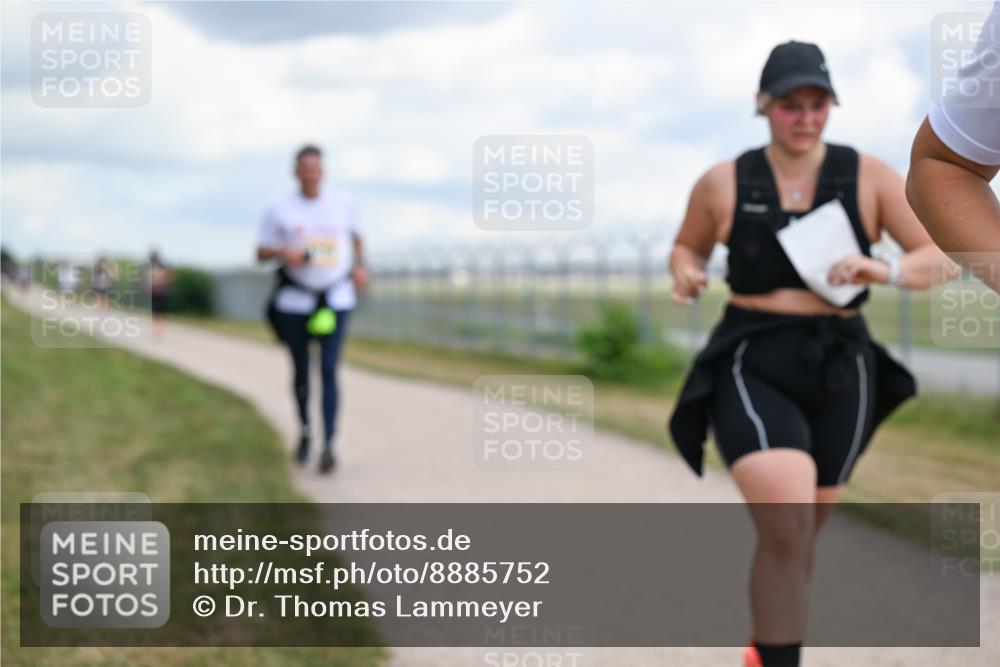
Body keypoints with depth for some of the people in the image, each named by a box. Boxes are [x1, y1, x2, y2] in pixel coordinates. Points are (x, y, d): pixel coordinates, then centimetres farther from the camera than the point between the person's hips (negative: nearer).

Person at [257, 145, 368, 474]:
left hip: (336, 298, 0)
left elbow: (355, 234, 22)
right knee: (301, 371, 9)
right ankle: (305, 429, 34)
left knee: (328, 370, -12)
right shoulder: (280, 208, -3)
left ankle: (329, 444, -14)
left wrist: (360, 266, 7)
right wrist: (284, 252, -19)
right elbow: (261, 252, 1)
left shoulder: (343, 203, 2)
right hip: (295, 298, 0)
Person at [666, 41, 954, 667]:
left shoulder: (868, 176, -2)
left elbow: (937, 260, -2)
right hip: (752, 371, -2)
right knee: (785, 531, -24)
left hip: (838, 373, 2)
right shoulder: (723, 183, -1)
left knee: (798, 534, 17)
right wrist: (684, 275, -8)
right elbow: (688, 247, 15)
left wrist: (885, 271, -23)